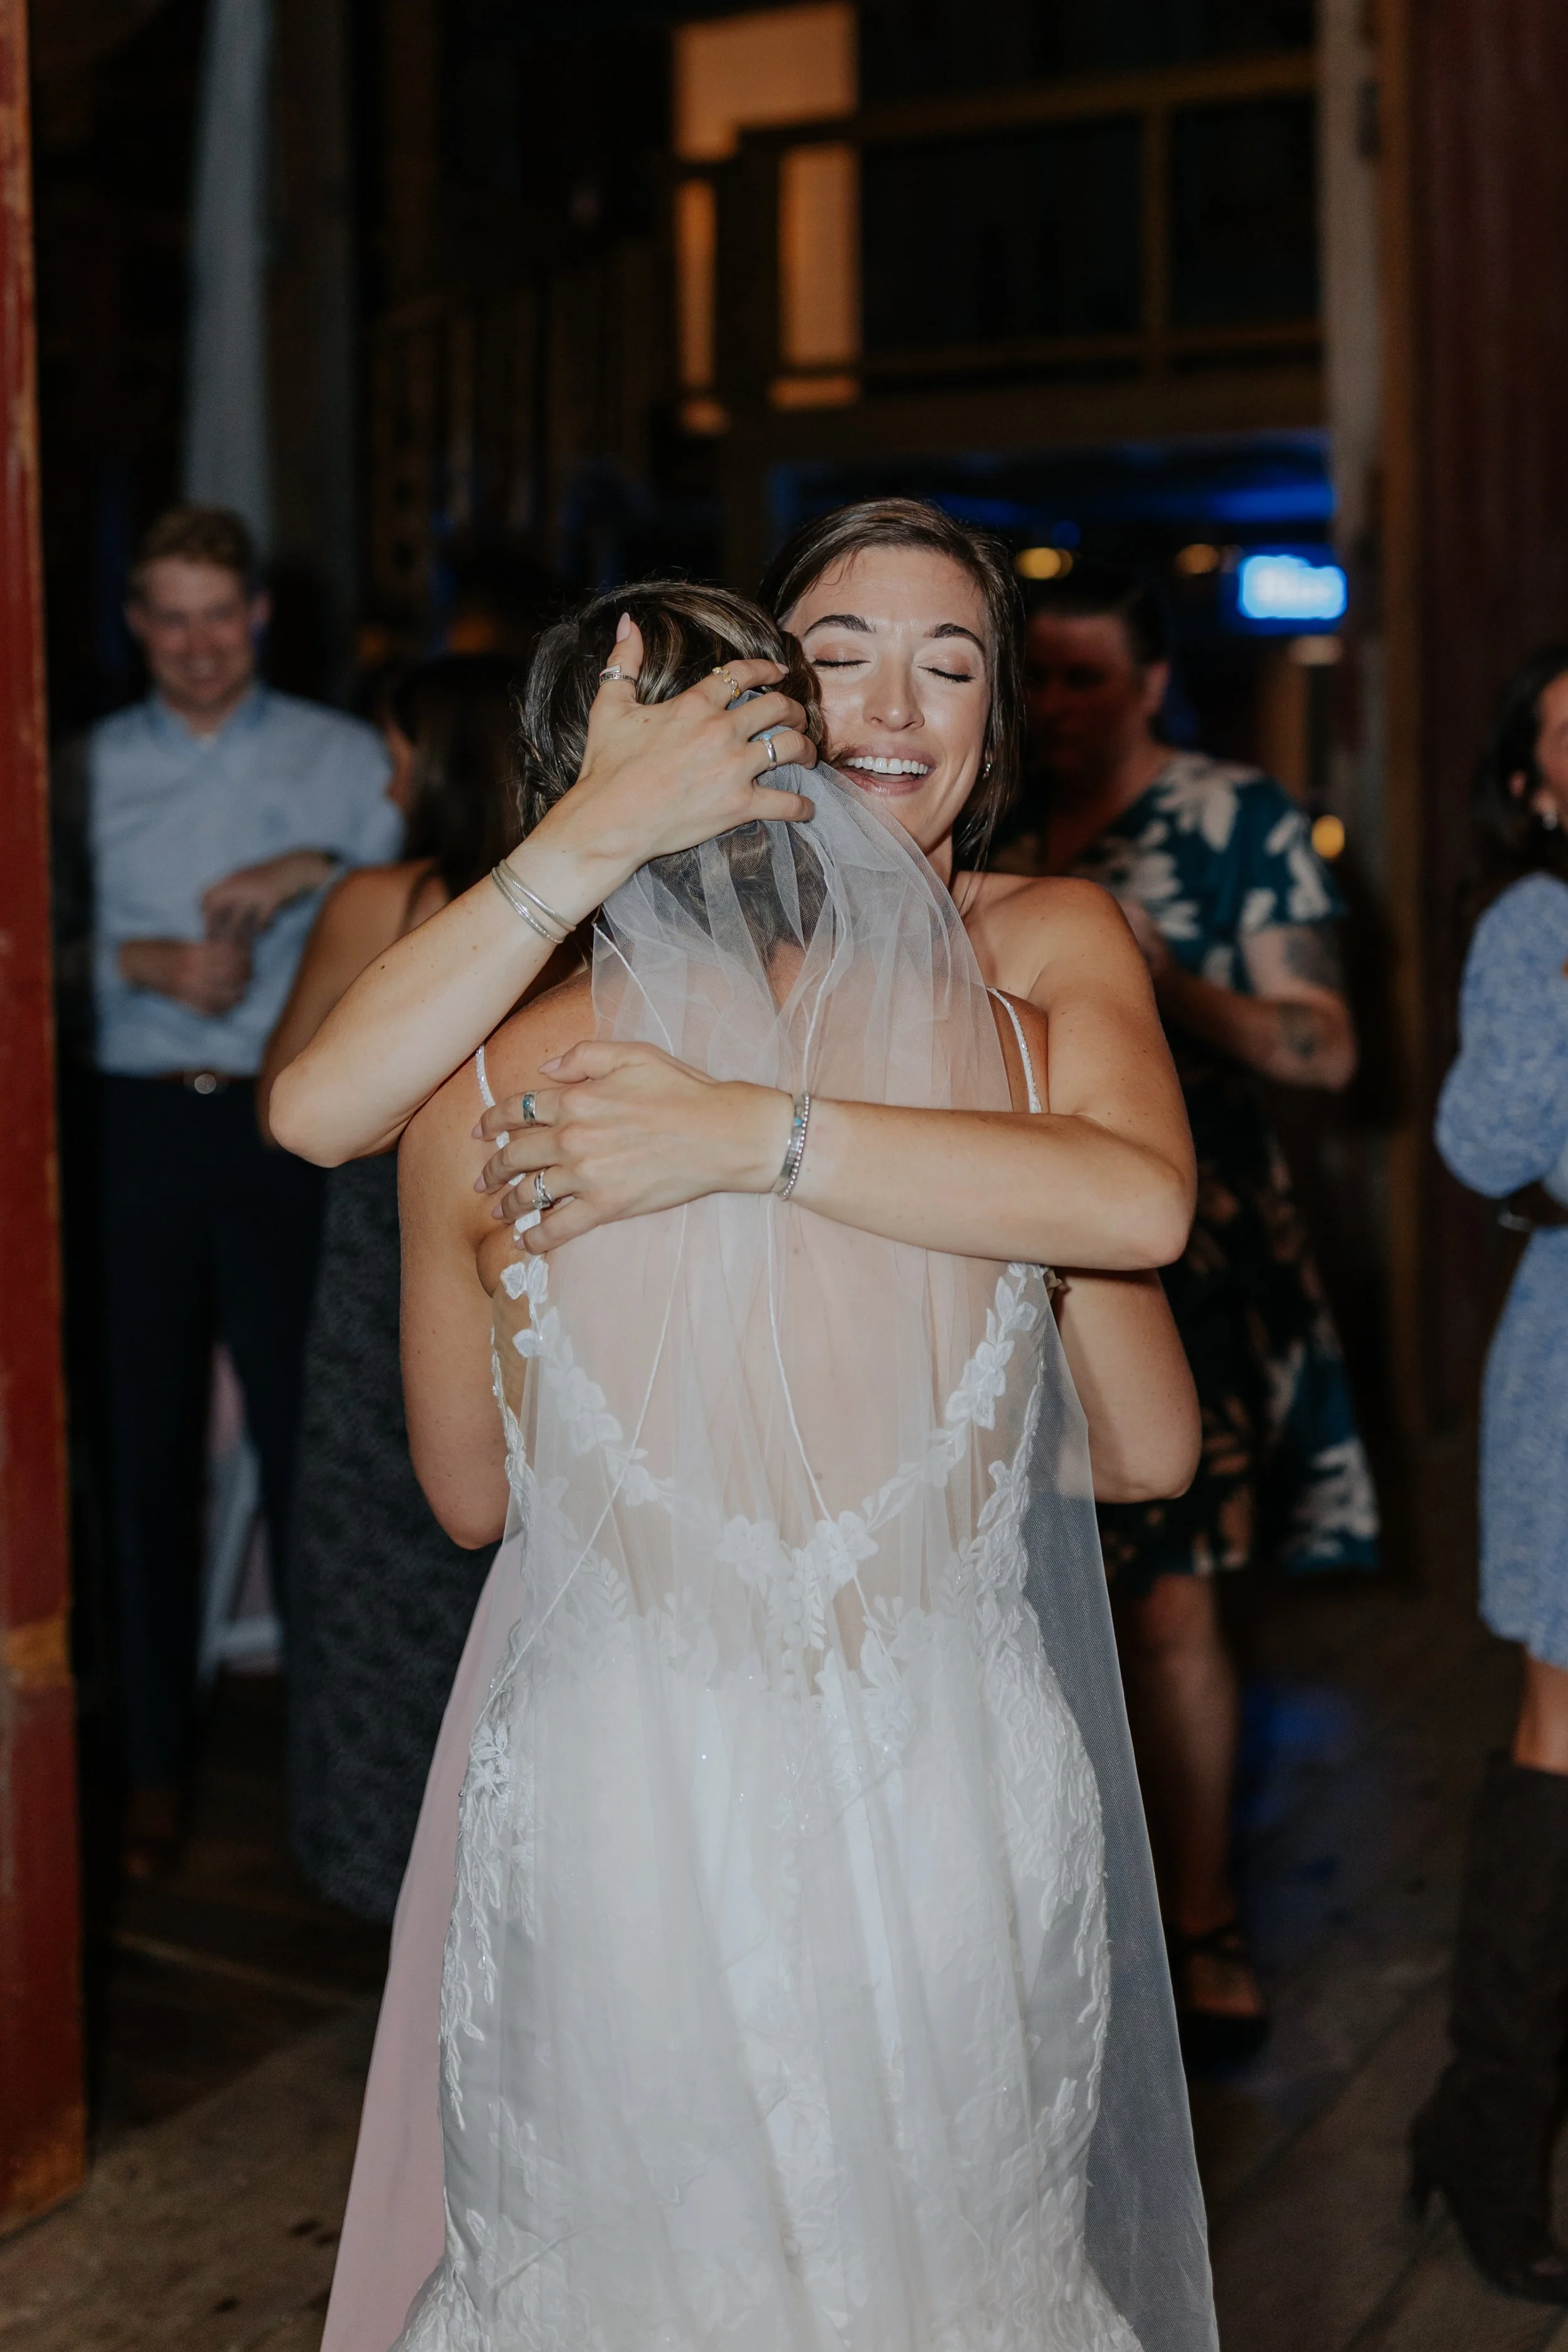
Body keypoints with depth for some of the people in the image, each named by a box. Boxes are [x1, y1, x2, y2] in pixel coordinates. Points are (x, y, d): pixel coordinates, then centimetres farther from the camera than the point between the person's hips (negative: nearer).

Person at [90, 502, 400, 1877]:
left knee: (308, 1432, -1)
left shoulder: (343, 758, 8)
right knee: (148, 1443, 5)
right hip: (141, 1129, 2)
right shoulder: (89, 767, 12)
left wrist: (317, 869, -14)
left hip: (294, 1127, -1)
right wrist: (150, 962, -12)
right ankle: (155, 1758, 17)